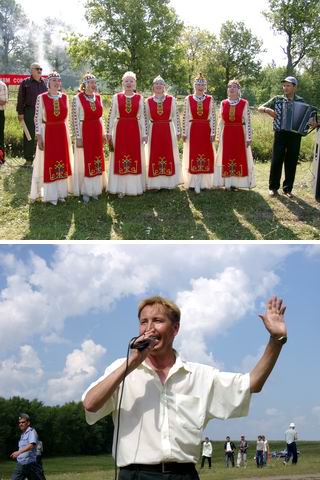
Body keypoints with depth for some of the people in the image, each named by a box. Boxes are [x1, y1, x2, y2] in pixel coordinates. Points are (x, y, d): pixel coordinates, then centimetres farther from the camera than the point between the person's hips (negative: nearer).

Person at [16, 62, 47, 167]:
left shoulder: (45, 83, 12)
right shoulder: (25, 83, 3)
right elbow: (21, 98, 0)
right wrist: (20, 113, -6)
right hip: (29, 111, -3)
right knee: (29, 135, 1)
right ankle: (29, 159, 7)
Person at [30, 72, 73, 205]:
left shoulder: (64, 97, 4)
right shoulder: (41, 98, -8)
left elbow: (66, 117, 11)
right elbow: (37, 118, -7)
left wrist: (66, 134, 10)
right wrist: (39, 137, -11)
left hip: (62, 132, 4)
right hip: (47, 133, -4)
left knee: (62, 162, 11)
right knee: (48, 163, 3)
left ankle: (60, 191, 23)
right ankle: (50, 195, 12)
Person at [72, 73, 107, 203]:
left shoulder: (98, 97, 7)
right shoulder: (77, 98, -10)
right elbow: (75, 119, -11)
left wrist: (103, 133, 12)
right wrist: (78, 137, -14)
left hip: (97, 132, 5)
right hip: (85, 131, -5)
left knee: (97, 161, 11)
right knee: (85, 162, 2)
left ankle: (95, 189, 23)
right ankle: (85, 191, 12)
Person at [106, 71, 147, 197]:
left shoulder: (139, 98, 3)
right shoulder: (116, 97, 1)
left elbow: (142, 117, 3)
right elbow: (111, 116, 1)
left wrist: (144, 134, 0)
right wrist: (109, 133, -1)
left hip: (134, 130, 1)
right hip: (120, 130, -1)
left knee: (135, 157, 5)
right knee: (119, 158, 2)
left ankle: (134, 187, 15)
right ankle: (121, 188, 9)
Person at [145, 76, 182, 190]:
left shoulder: (171, 100, 0)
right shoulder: (148, 101, 3)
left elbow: (176, 117, 1)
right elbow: (147, 119, 5)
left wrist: (178, 132, 0)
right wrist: (145, 134, 3)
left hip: (168, 130, 0)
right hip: (154, 131, 1)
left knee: (169, 154, 4)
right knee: (154, 156, 2)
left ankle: (168, 182, 14)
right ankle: (156, 183, 9)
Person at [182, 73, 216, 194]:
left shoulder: (210, 99, 3)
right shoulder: (188, 99, 2)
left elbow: (212, 117, 1)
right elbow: (185, 117, 1)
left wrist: (212, 133, -4)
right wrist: (184, 133, -3)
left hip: (206, 131, 1)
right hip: (193, 130, -1)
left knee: (207, 155, 2)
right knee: (193, 156, -1)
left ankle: (205, 182, 11)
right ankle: (194, 183, 4)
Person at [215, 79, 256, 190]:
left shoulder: (244, 103, -3)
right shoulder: (223, 103, 5)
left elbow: (248, 122, -5)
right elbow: (221, 122, 9)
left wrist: (248, 138, -9)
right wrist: (219, 136, 6)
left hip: (239, 134, -2)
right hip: (226, 134, 2)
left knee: (239, 158, 3)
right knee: (226, 158, 5)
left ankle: (236, 183, 10)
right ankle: (227, 183, 13)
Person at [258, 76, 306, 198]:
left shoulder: (301, 101, 6)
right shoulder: (277, 99, 3)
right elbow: (260, 108, 7)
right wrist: (267, 110, -15)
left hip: (295, 135, 1)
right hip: (280, 134, -1)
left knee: (292, 162, 5)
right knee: (277, 161, -1)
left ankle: (287, 189, 15)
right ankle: (273, 187, 10)